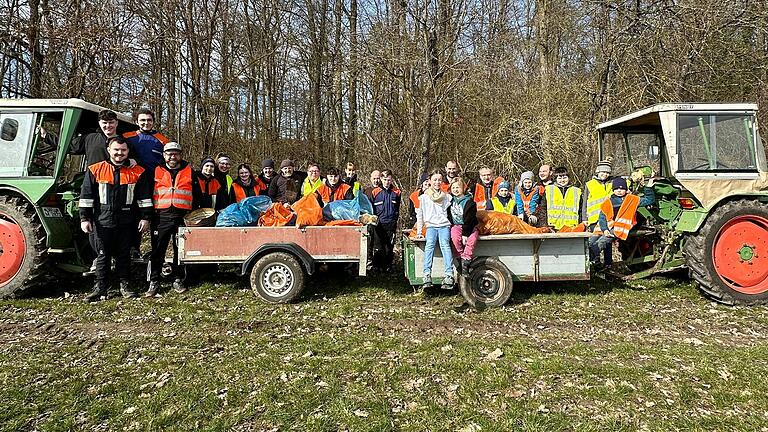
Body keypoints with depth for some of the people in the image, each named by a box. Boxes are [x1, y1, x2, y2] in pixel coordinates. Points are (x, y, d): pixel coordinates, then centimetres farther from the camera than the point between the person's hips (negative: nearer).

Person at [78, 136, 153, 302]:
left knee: (124, 254, 10)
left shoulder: (138, 172, 3)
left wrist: (145, 217, 1)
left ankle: (125, 285, 20)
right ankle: (100, 287, 16)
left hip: (126, 222, 0)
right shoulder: (95, 170, 2)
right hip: (103, 222, 0)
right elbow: (86, 196, 3)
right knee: (103, 255, 7)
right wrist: (84, 218, -1)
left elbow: (144, 197, 6)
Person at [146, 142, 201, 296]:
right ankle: (154, 282, 8)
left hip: (182, 217, 0)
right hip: (161, 216, 0)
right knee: (157, 250, 0)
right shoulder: (157, 171, 9)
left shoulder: (189, 171, 9)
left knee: (181, 250, 7)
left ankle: (178, 280, 19)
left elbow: (196, 193, 13)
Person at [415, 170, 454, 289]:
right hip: (431, 226, 0)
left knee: (445, 244, -28)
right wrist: (419, 231, 8)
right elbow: (419, 215, 16)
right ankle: (427, 277, -38)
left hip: (444, 225, 0)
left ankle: (449, 276, -39)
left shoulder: (447, 197, 19)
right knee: (429, 245, -28)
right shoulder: (423, 197, 16)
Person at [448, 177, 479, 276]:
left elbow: (469, 220, -13)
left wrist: (465, 234, -21)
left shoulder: (470, 202, -8)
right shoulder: (450, 200, 7)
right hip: (456, 225, 2)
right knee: (455, 237, -32)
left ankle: (465, 262, -30)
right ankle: (461, 256, -18)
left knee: (472, 238, -33)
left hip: (469, 227, -2)